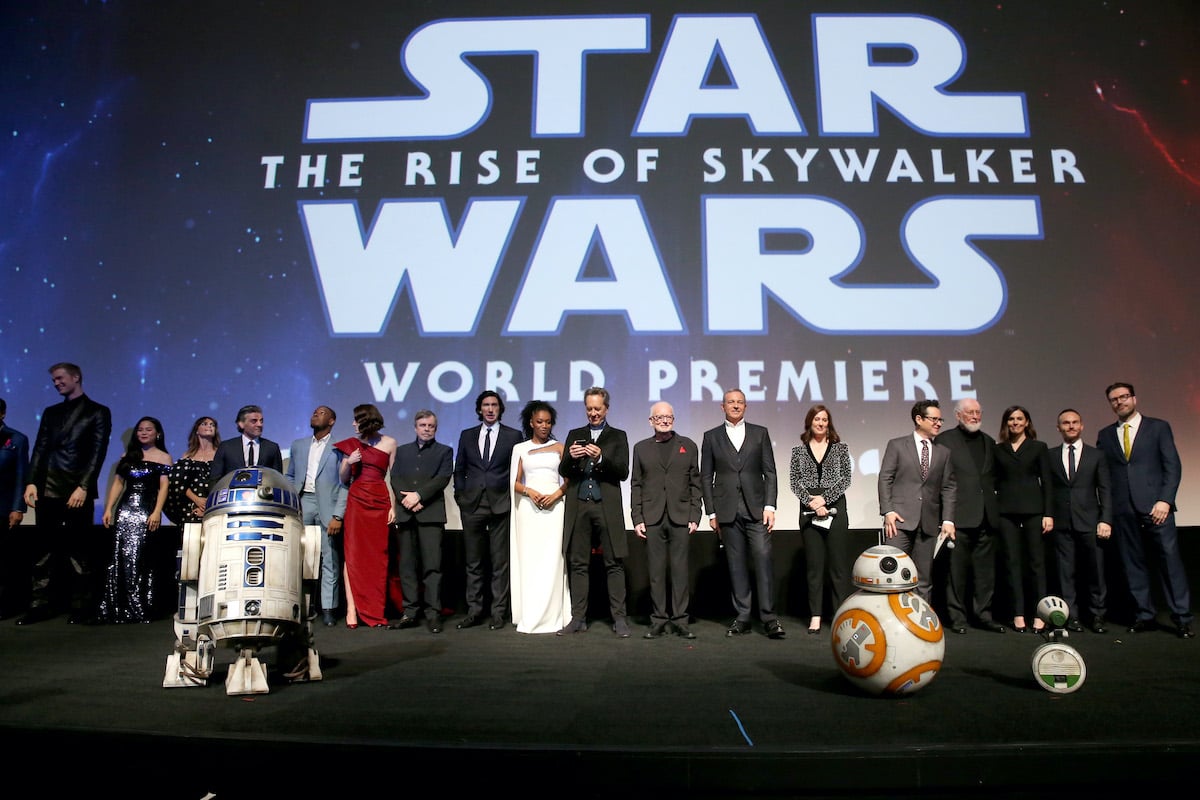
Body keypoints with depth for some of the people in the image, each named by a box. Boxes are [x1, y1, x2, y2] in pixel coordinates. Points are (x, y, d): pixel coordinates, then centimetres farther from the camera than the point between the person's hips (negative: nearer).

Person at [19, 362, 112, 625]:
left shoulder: (98, 412, 4)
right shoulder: (51, 412, 20)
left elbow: (98, 452, -4)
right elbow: (40, 449, 13)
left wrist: (83, 486, -14)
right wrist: (32, 482, -1)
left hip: (78, 491, -5)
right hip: (48, 490, 5)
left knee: (79, 549, -2)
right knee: (43, 548, 5)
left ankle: (82, 607, 4)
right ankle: (42, 605, 11)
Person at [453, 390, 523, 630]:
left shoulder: (513, 436, 5)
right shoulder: (467, 435, 13)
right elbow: (459, 470, 15)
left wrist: (512, 496, -2)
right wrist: (461, 495, 5)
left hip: (500, 504, -2)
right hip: (472, 505, 3)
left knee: (500, 562, 0)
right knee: (473, 562, 6)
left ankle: (499, 612, 6)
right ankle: (474, 611, 13)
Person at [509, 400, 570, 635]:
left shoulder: (559, 447, 11)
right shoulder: (520, 449, 12)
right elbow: (515, 483, 8)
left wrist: (556, 494, -11)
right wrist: (530, 491, -11)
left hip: (554, 507, 0)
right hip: (528, 508, 0)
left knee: (551, 560, -4)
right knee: (529, 559, -2)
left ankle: (551, 617, 0)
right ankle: (529, 618, 3)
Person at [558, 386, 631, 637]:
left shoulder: (618, 436, 9)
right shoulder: (575, 435, 16)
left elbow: (623, 472, -1)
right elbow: (562, 471, 9)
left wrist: (601, 458, -17)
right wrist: (570, 457, -12)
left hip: (607, 506, -2)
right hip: (578, 506, 2)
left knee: (614, 563, -2)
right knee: (578, 564, 5)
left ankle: (619, 619, 2)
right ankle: (578, 618, 12)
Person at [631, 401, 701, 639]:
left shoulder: (688, 446, 11)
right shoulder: (641, 448, 12)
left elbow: (695, 484, 8)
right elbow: (636, 485, 8)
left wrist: (695, 517, -1)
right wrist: (637, 519, 0)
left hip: (681, 517, 0)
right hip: (652, 519, 0)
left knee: (680, 570, 0)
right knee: (656, 571, 2)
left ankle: (680, 620, 8)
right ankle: (658, 619, 9)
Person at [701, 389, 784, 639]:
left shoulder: (760, 433, 9)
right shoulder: (711, 437, 9)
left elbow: (770, 472, 6)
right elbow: (706, 477, 8)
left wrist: (769, 506, -4)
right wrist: (711, 512, 2)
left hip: (756, 508, 0)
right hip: (728, 511, 0)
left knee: (763, 560, -7)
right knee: (736, 565, 3)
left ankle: (770, 618, -3)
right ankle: (742, 617, 10)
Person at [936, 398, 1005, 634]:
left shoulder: (989, 442, 18)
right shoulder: (944, 440, 0)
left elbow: (994, 476, 23)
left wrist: (993, 494, 7)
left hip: (987, 515, 5)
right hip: (960, 515, -5)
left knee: (985, 568, 8)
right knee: (957, 568, 0)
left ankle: (984, 614, 17)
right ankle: (957, 617, 8)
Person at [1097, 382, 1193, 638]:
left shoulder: (1158, 427, 7)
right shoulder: (1105, 435, 14)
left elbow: (1173, 466, 0)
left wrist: (1165, 500, -10)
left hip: (1155, 506, -2)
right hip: (1122, 510, 3)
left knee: (1170, 560, -6)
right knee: (1133, 564, 4)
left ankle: (1182, 618, 2)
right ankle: (1144, 615, 12)